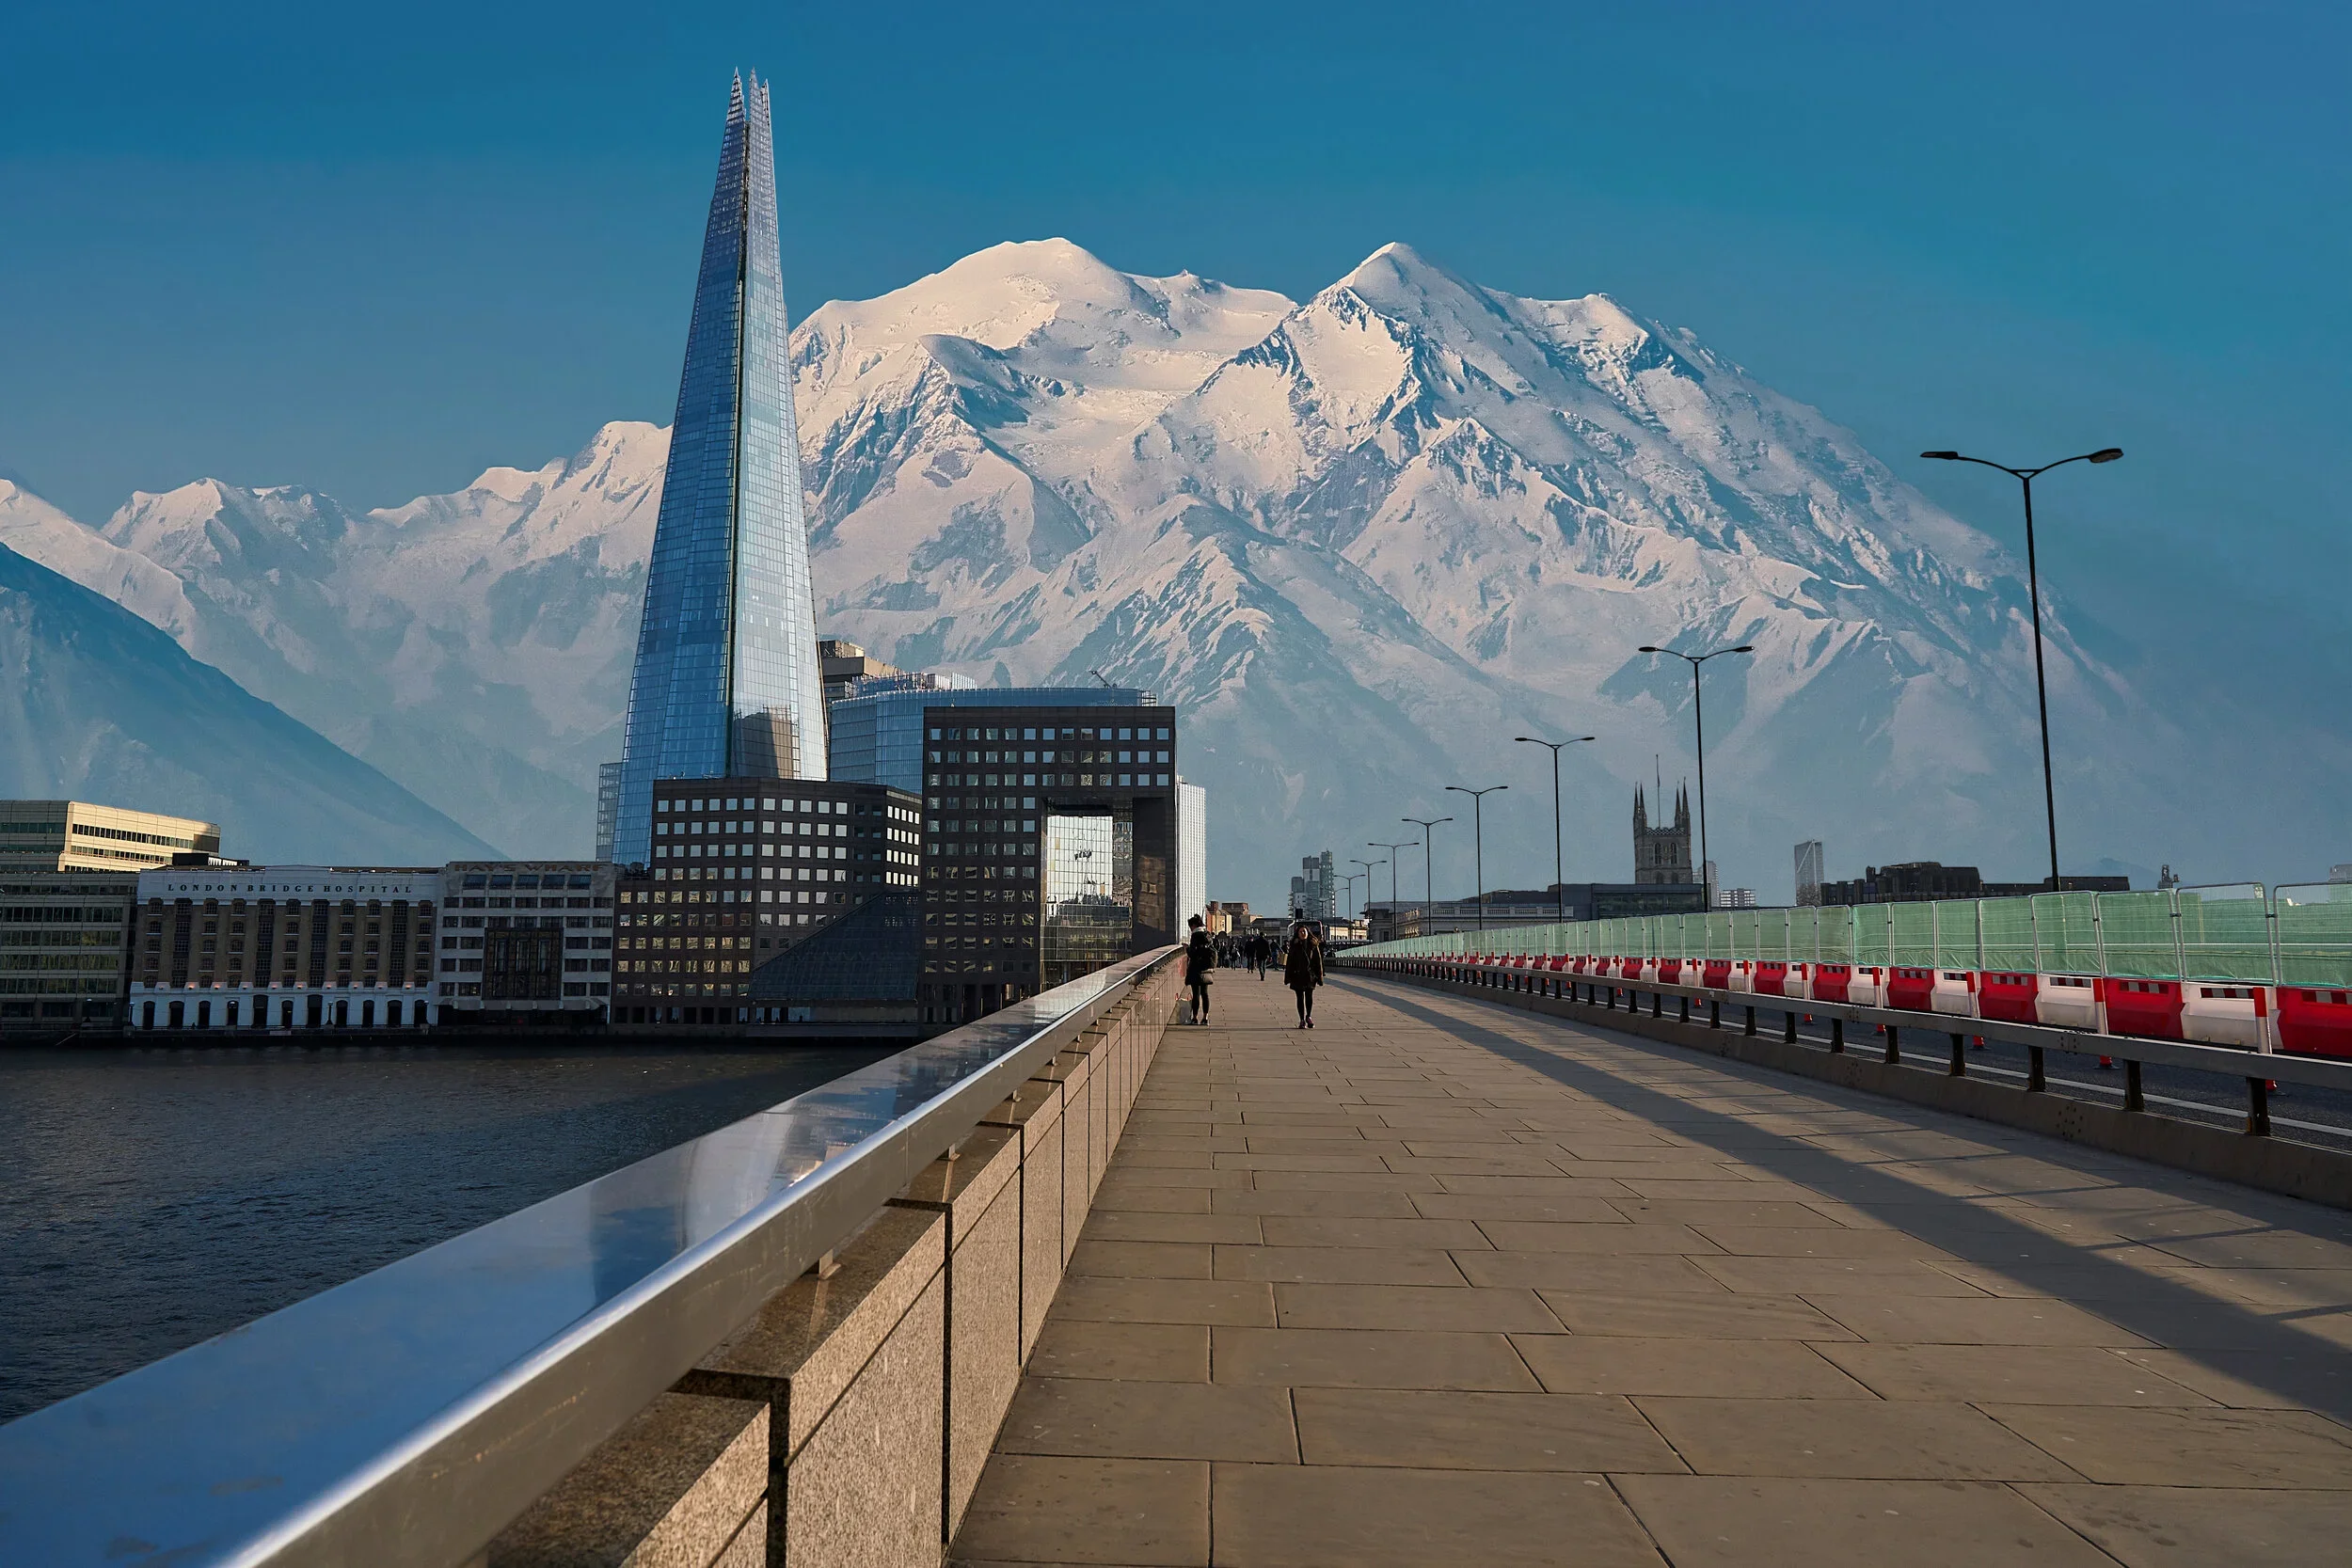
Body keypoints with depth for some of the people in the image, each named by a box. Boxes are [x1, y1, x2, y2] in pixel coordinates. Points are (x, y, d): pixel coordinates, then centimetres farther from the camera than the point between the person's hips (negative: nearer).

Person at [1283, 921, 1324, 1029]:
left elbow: (1318, 962, 3)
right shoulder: (1294, 946, 4)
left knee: (1309, 996, -1)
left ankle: (1308, 1017, 22)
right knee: (1300, 998, 3)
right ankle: (1302, 1020, 11)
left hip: (1310, 975, -1)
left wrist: (1319, 976, -2)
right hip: (1297, 976, 1)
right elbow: (1289, 962, 5)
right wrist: (1288, 977, 1)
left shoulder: (1313, 945, 2)